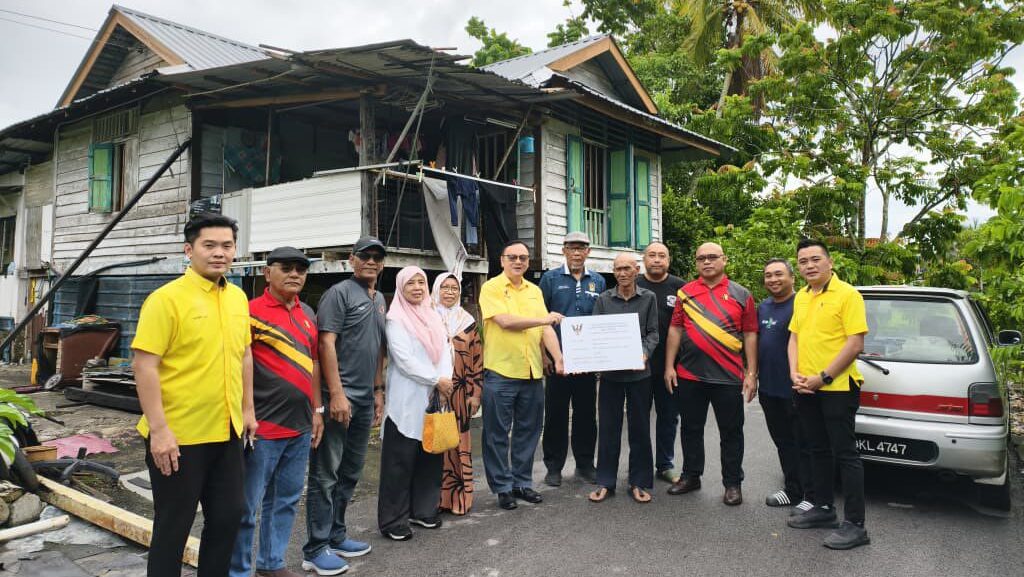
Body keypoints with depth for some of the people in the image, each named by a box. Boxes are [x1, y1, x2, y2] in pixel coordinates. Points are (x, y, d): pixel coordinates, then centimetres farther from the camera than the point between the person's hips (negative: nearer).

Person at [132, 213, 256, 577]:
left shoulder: (238, 297, 8)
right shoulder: (167, 298, -13)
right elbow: (144, 366, -17)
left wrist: (247, 408, 15)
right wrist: (159, 429, -20)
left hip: (227, 431, 7)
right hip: (178, 434, -6)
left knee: (229, 514, 17)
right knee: (173, 525, 9)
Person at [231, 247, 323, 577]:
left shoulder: (308, 314, 11)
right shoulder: (251, 311, -9)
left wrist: (317, 410, 17)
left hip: (300, 426, 7)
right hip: (262, 426, -7)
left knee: (286, 500, 17)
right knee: (247, 505, 4)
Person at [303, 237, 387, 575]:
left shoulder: (380, 301, 17)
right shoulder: (340, 293, -7)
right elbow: (326, 344, -15)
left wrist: (378, 389, 17)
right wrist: (337, 394, -19)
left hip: (365, 398, 8)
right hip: (339, 397, -8)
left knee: (350, 473, 15)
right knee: (325, 474, -1)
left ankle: (335, 535, 28)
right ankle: (316, 550, 8)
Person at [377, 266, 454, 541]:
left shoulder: (434, 317, 14)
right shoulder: (395, 319, -6)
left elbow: (445, 351, 8)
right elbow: (404, 359, -14)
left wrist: (445, 381, -8)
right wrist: (437, 380, -12)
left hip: (433, 398, 6)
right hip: (405, 400, -6)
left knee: (430, 454, 10)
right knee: (400, 460, -2)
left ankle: (423, 509, 24)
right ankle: (392, 520, 7)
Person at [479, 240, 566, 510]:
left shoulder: (534, 291, 13)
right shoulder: (491, 288, -4)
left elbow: (546, 328, 7)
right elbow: (505, 321, -16)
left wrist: (558, 357, -7)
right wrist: (543, 319, -8)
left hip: (532, 373, 5)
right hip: (500, 373, -5)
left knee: (528, 431, 13)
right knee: (498, 434, 4)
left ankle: (522, 482, 27)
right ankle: (502, 487, 17)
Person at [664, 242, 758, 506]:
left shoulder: (741, 294, 3)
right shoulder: (685, 293, 7)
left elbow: (750, 335, 2)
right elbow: (675, 330, 6)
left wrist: (751, 373, -3)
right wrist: (669, 366, 1)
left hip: (728, 376, -2)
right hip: (688, 375, 2)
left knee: (731, 432, 7)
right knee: (691, 429, 13)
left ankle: (732, 484, 20)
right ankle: (690, 476, 28)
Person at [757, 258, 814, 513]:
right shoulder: (763, 307, 13)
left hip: (794, 389, -8)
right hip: (768, 388, 8)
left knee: (803, 444, 2)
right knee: (783, 442, 16)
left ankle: (811, 497, 12)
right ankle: (792, 490, 28)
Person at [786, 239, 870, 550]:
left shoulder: (847, 295, -11)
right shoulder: (800, 297, 11)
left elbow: (855, 343, -16)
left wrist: (823, 377, -18)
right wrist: (794, 373, -1)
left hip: (837, 388, -7)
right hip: (806, 389, 7)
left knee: (845, 453, -3)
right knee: (818, 450, 17)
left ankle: (855, 525, 4)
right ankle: (823, 507, 30)